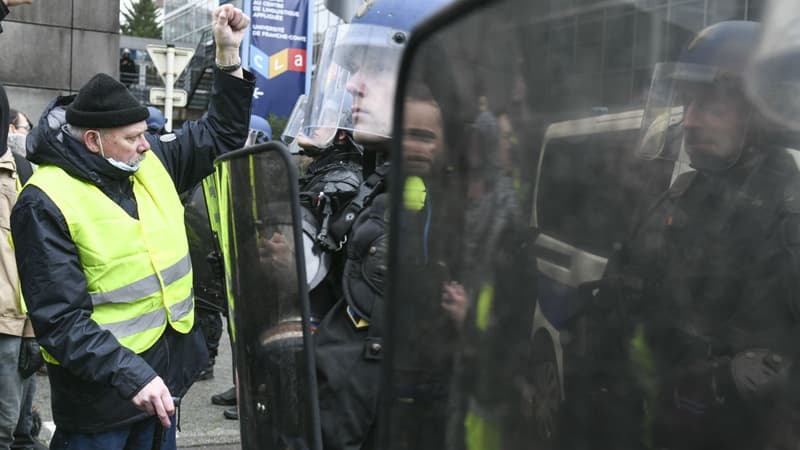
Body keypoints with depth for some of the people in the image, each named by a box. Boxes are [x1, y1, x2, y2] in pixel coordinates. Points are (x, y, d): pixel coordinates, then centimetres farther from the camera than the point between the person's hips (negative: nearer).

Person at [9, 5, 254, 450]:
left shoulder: (151, 160, 2)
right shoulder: (46, 203, -19)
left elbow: (223, 135, 12)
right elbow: (61, 320, -21)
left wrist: (229, 55, 0)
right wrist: (131, 376, -29)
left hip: (165, 371, 7)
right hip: (100, 390, -6)